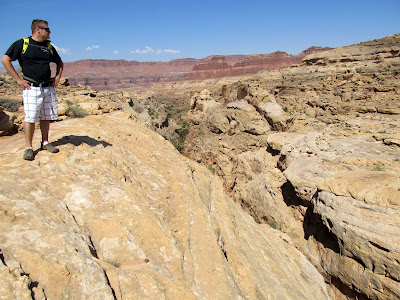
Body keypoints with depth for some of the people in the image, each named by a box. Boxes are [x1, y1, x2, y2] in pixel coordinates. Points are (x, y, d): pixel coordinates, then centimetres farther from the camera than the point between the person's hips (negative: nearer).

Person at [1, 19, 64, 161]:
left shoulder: (49, 47, 15)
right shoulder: (22, 43, 0)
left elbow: (60, 63, 29)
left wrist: (58, 77, 15)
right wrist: (18, 79, -6)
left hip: (48, 88, 5)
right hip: (31, 87, -5)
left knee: (46, 117, 8)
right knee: (30, 118, -7)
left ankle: (45, 143, 20)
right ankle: (29, 148, 1)